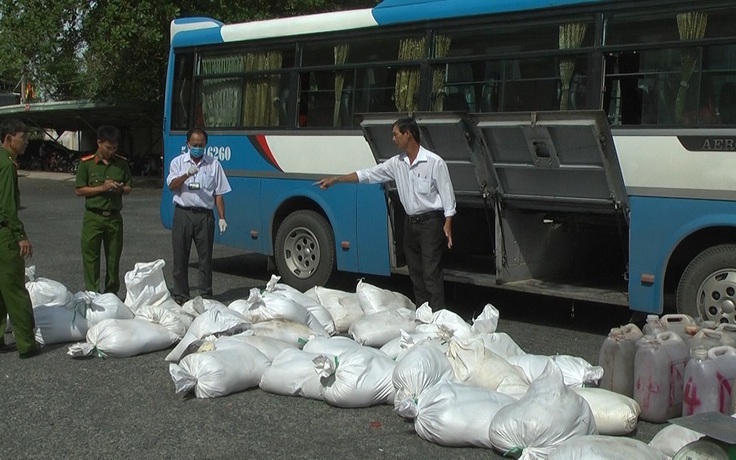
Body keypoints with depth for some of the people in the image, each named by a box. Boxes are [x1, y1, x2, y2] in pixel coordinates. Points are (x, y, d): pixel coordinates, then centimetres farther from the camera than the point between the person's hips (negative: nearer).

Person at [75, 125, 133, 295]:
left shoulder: (122, 163, 7)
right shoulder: (87, 163, -2)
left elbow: (129, 188, 13)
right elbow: (79, 190, -4)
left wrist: (120, 189, -9)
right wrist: (102, 188, -14)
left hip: (114, 217, 3)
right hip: (93, 217, -3)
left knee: (114, 257, 8)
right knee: (91, 257, 0)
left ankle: (112, 294, 19)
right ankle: (92, 293, 8)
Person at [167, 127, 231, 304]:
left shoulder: (214, 164, 8)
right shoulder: (178, 162, 8)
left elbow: (219, 193, 7)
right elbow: (172, 186, -7)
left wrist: (222, 217, 0)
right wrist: (187, 174, -25)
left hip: (205, 215, 0)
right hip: (183, 214, 0)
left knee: (205, 257, 4)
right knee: (180, 257, 4)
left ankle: (206, 295, 13)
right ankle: (180, 295, 13)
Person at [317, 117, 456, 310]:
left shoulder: (434, 162, -12)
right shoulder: (396, 163, 6)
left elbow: (447, 194, -10)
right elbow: (367, 174, 9)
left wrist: (447, 225, -15)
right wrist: (336, 179, 6)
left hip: (431, 222, -7)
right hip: (411, 222, 7)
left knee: (431, 273, -9)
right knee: (415, 272, 11)